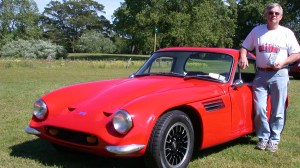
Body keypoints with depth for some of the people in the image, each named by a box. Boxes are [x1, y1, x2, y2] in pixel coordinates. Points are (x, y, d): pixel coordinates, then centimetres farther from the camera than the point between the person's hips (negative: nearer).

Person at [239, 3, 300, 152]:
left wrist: (283, 62, -12)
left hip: (279, 75, -1)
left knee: (277, 111, 2)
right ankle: (263, 137, 14)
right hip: (260, 75, 1)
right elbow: (244, 47, 14)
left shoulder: (287, 33, 4)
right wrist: (243, 57, -8)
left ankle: (274, 140, 13)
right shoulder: (257, 30, 8)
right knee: (259, 110, -3)